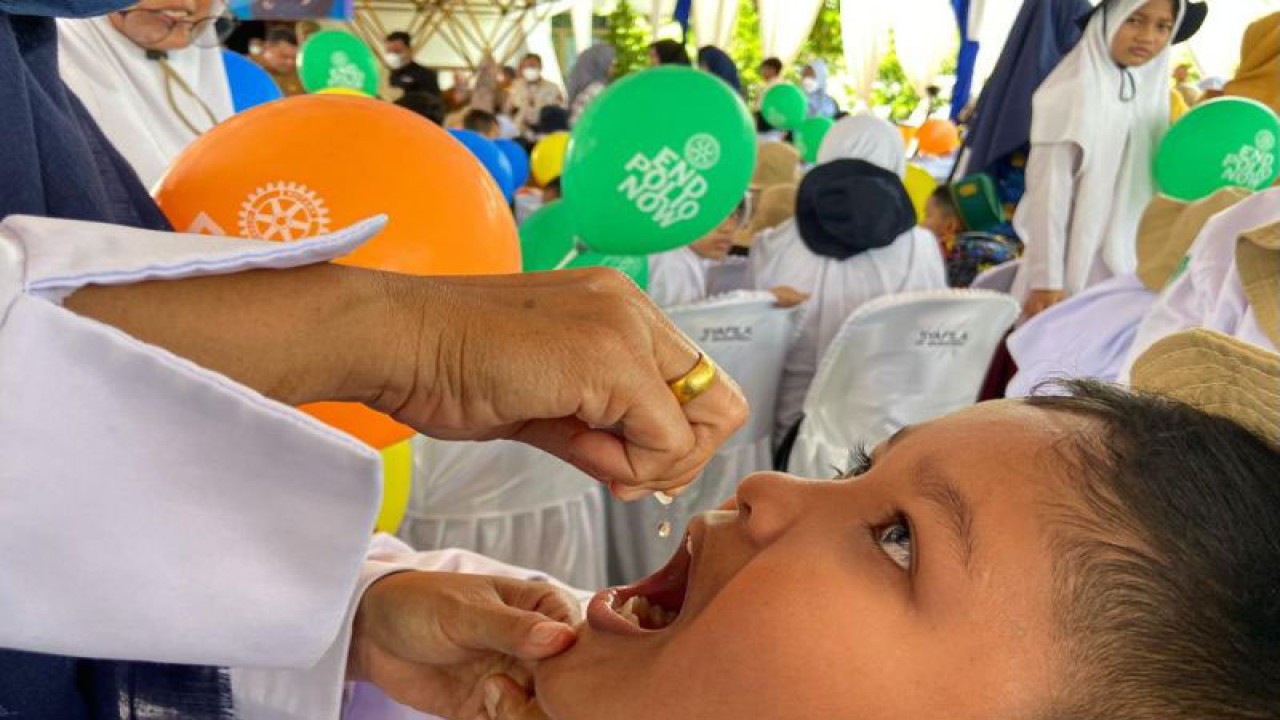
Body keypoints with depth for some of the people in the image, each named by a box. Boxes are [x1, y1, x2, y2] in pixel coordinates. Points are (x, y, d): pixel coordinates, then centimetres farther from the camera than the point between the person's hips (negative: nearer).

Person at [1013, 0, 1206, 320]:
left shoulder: (1152, 92, 10)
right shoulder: (1075, 89, -10)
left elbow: (1146, 190, 16)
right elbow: (1049, 191, -13)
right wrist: (1046, 280, -16)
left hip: (1126, 273, 6)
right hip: (1070, 271, -6)